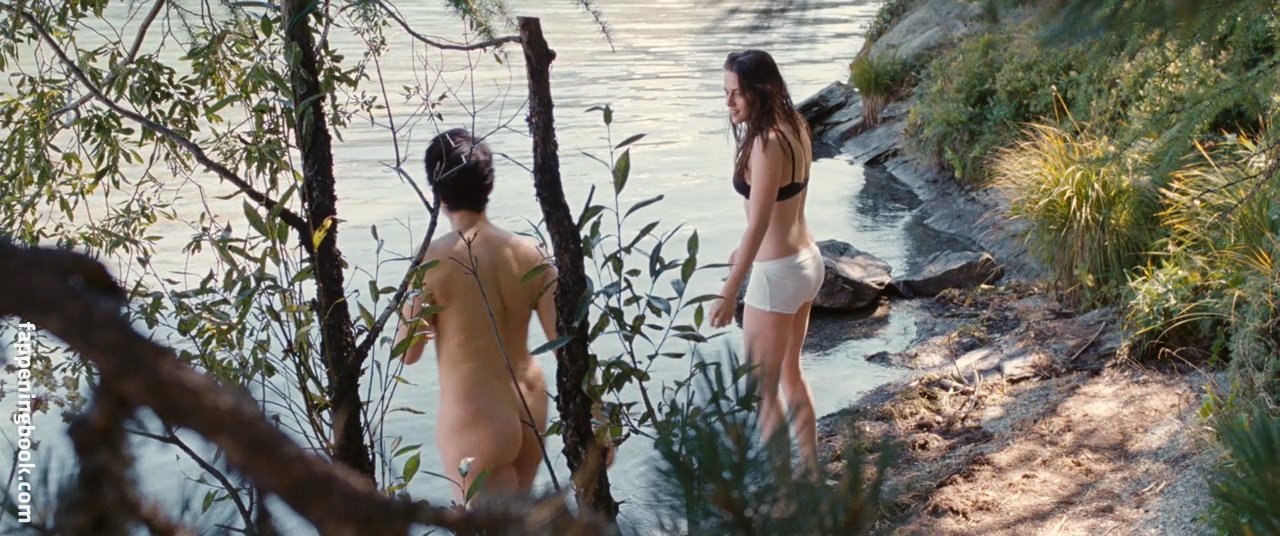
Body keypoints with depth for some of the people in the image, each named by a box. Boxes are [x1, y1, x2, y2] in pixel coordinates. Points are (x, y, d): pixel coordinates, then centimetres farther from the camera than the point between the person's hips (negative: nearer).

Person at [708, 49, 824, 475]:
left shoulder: (766, 144, -23)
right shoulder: (794, 130, 5)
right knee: (790, 373, 23)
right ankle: (810, 471, 35)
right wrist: (746, 253, 26)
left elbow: (758, 224, -24)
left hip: (777, 274, -10)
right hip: (807, 262, 10)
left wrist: (729, 292, -22)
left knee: (762, 390, 3)